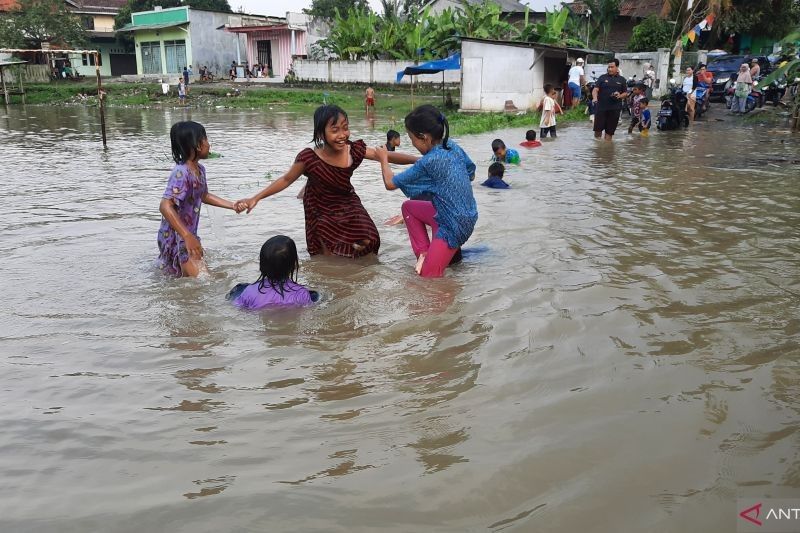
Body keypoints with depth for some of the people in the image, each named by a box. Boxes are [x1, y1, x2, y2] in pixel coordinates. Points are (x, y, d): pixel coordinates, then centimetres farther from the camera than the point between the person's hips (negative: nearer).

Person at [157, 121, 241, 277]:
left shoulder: (200, 170, 4)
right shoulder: (181, 173, -25)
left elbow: (204, 196, 23)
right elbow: (165, 206, -36)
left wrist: (233, 205, 18)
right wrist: (188, 236, -41)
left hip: (187, 235, 10)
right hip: (175, 237, -10)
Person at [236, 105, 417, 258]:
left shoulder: (355, 150, -21)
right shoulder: (309, 158, -28)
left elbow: (388, 156, -15)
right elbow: (286, 180, -14)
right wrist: (255, 199, -18)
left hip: (347, 203, 3)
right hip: (321, 210, -3)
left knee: (367, 241, -9)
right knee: (330, 256, 0)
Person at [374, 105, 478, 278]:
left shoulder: (428, 162, -22)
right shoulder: (453, 147, -2)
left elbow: (390, 183, -11)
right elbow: (471, 174, 14)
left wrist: (384, 159, 7)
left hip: (453, 224, -8)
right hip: (468, 215, 8)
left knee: (428, 275, -4)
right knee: (408, 207, 18)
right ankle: (424, 252, 13)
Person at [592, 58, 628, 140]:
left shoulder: (621, 80, 9)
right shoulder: (602, 78, 6)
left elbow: (625, 93, 13)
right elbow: (595, 89, -3)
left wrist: (620, 96, -10)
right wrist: (595, 98, -24)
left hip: (614, 109, 1)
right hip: (601, 107, -1)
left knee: (610, 131, 5)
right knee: (598, 128, -3)